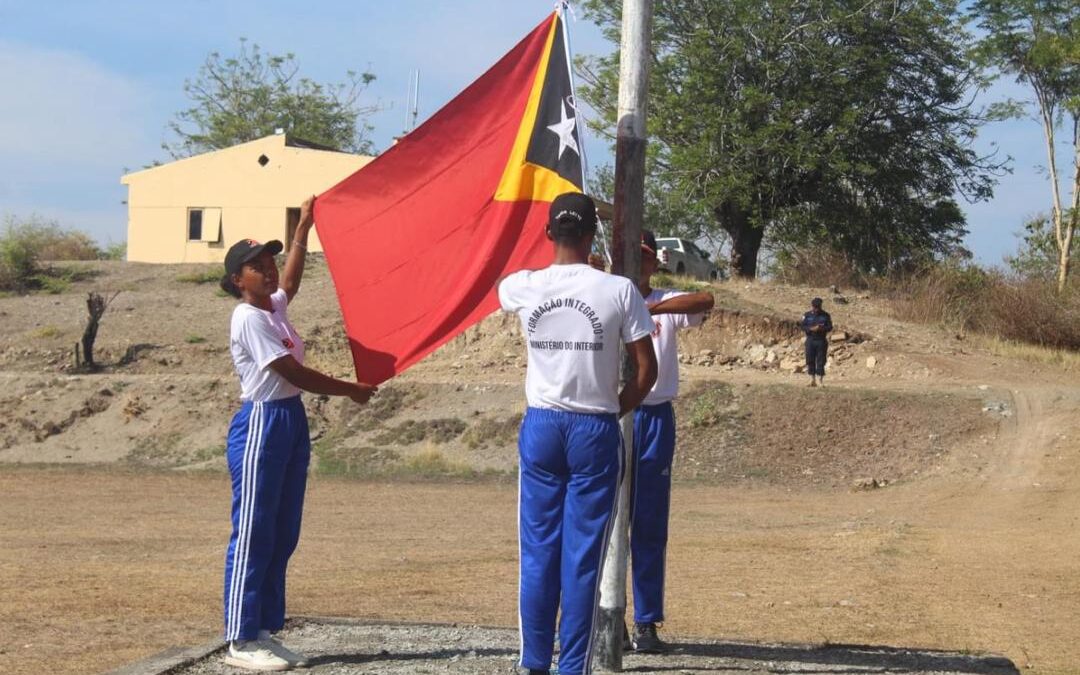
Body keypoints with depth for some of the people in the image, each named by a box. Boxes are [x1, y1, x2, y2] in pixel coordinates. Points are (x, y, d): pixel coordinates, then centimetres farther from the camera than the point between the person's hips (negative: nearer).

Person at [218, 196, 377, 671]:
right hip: (262, 423, -10)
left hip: (292, 422, 10)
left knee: (283, 535, 10)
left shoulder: (275, 307, 12)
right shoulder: (248, 318, -14)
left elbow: (290, 282, 36)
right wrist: (349, 390, -9)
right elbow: (292, 372, -16)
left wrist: (303, 229, 38)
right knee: (253, 534, -7)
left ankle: (265, 633, 15)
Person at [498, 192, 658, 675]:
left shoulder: (522, 287, -2)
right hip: (595, 431, -2)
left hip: (541, 426, 2)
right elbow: (646, 369, -4)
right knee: (582, 557, 1)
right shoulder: (619, 291, -8)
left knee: (538, 550, 8)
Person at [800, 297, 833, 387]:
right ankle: (812, 380, 9)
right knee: (810, 361, 2)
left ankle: (821, 380, 0)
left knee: (821, 362, -3)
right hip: (810, 340, 1)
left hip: (821, 340, -1)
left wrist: (821, 328, -19)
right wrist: (811, 329, -17)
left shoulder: (825, 315, 3)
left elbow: (830, 327, 1)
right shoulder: (807, 315, 5)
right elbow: (802, 326, 0)